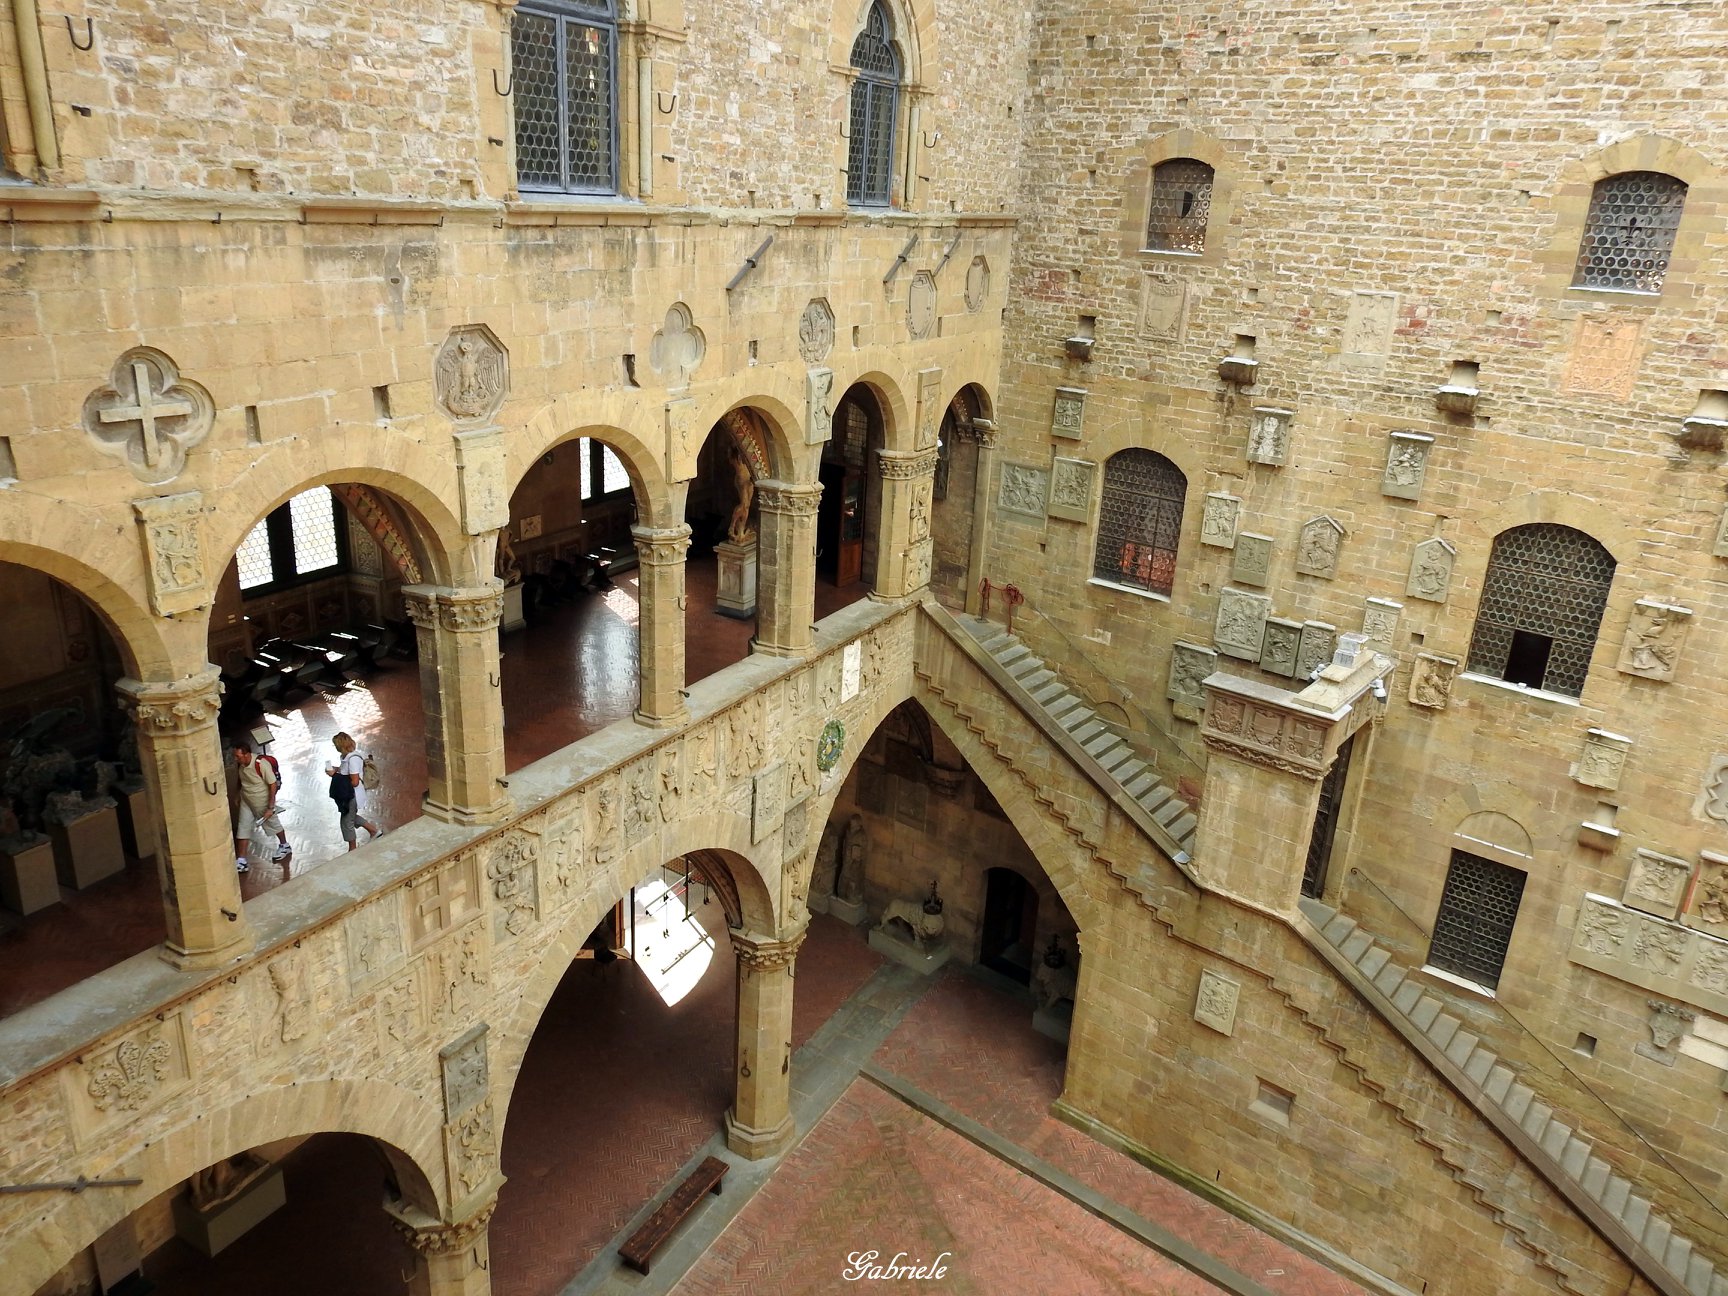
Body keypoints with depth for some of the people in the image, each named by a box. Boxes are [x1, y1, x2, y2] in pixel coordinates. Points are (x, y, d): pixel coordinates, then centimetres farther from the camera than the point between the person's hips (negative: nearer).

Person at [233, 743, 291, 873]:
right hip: (246, 801, 5)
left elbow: (273, 785, -24)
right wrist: (238, 795, 16)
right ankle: (241, 862, 7)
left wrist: (270, 808, -22)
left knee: (273, 824, 16)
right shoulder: (238, 764, -15)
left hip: (262, 802, -5)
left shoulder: (262, 765, -33)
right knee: (243, 828, 2)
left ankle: (285, 846, 42)